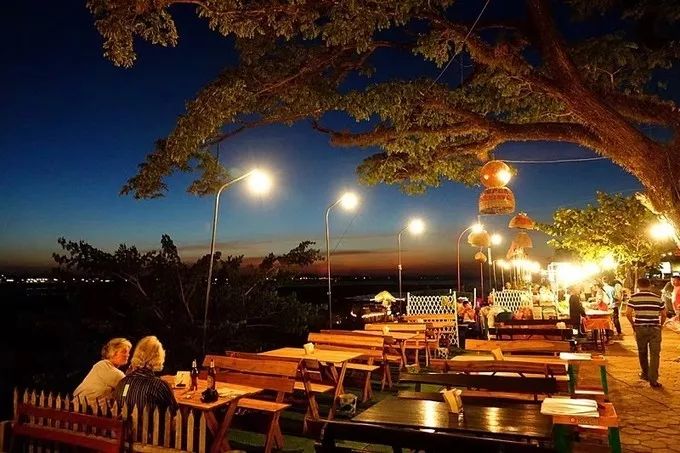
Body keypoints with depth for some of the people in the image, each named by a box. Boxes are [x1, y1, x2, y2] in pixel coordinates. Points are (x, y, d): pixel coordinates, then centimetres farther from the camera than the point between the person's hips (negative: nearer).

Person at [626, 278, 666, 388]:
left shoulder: (634, 297, -3)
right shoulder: (657, 298, 3)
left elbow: (628, 314, -10)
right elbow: (664, 315, 6)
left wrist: (633, 325, 6)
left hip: (640, 328, 0)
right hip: (655, 328, 0)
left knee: (642, 352, 16)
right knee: (654, 354, 2)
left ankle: (645, 374, 30)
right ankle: (653, 379, -2)